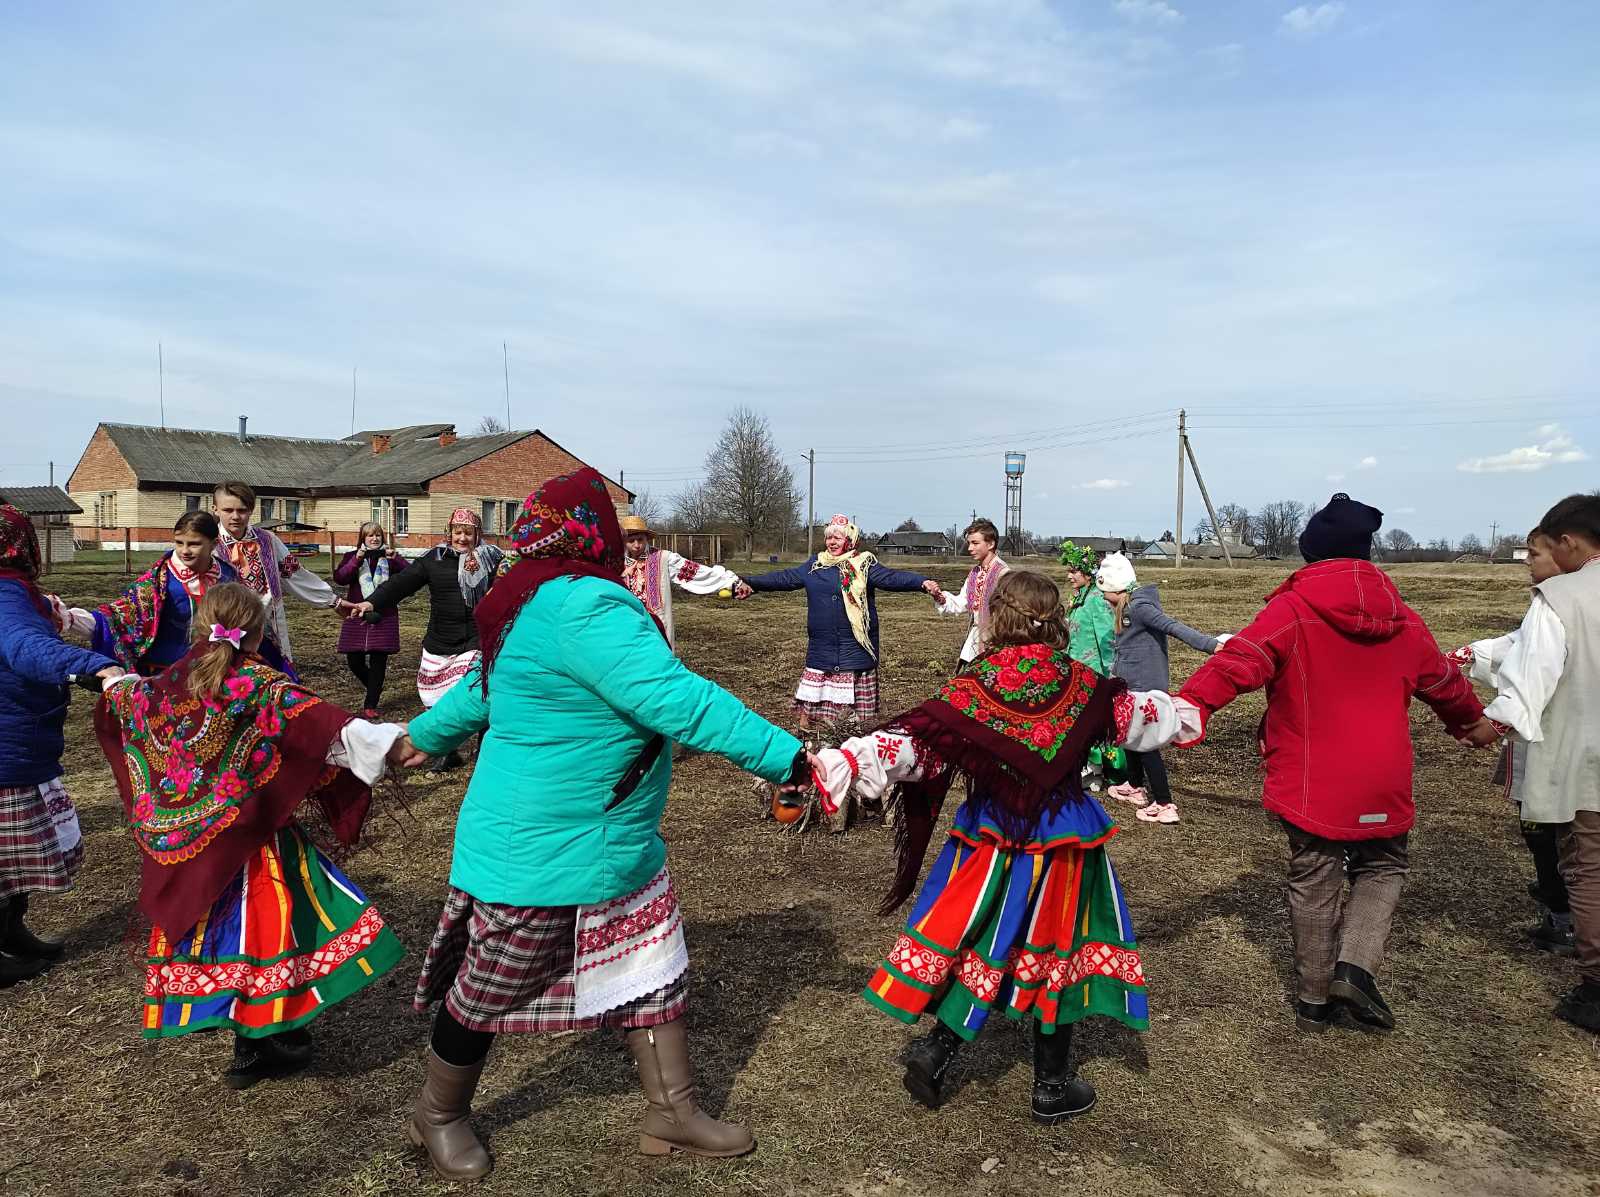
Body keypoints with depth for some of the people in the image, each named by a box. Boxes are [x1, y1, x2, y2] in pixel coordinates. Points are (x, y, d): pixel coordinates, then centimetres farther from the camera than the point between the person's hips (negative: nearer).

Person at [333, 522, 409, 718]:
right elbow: (339, 578, -7)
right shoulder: (353, 556, 9)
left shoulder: (390, 557, 8)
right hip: (357, 616, 1)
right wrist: (356, 560, -19)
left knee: (378, 663, -1)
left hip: (383, 618, -1)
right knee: (354, 661, 3)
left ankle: (370, 705, 7)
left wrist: (395, 559, -23)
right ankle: (375, 690, 29)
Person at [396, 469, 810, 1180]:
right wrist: (785, 757, -28)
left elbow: (479, 691, 22)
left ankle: (673, 1113, 29)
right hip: (539, 860, -10)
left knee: (650, 973, 15)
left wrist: (424, 736, 39)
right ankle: (438, 1117, 37)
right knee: (486, 995, 14)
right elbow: (680, 701, -32)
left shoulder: (533, 606, 7)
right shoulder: (586, 606, -27)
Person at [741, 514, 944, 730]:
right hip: (821, 646, 3)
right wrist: (750, 583, 6)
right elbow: (785, 578, 13)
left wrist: (923, 582, -27)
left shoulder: (864, 565, 0)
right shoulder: (814, 565, 12)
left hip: (855, 646, -3)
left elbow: (891, 577, -11)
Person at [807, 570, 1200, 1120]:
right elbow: (1140, 716, 10)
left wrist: (838, 765, -18)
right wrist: (1186, 713, 31)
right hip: (1063, 839, 1)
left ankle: (935, 1047, 9)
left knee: (976, 944, 17)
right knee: (1056, 951, 13)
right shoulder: (1082, 684, -6)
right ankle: (1053, 1086, 26)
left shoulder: (973, 687, -13)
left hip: (991, 838, 0)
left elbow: (910, 743, -19)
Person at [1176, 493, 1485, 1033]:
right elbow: (1443, 681, 22)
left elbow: (1237, 662, -26)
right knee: (1382, 869, 22)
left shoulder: (1291, 610, -9)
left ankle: (1314, 1000, 22)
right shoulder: (1402, 620, 5)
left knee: (1314, 885, 11)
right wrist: (1471, 720, 42)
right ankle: (1356, 966, 2)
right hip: (1382, 785, 2)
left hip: (1309, 783, -2)